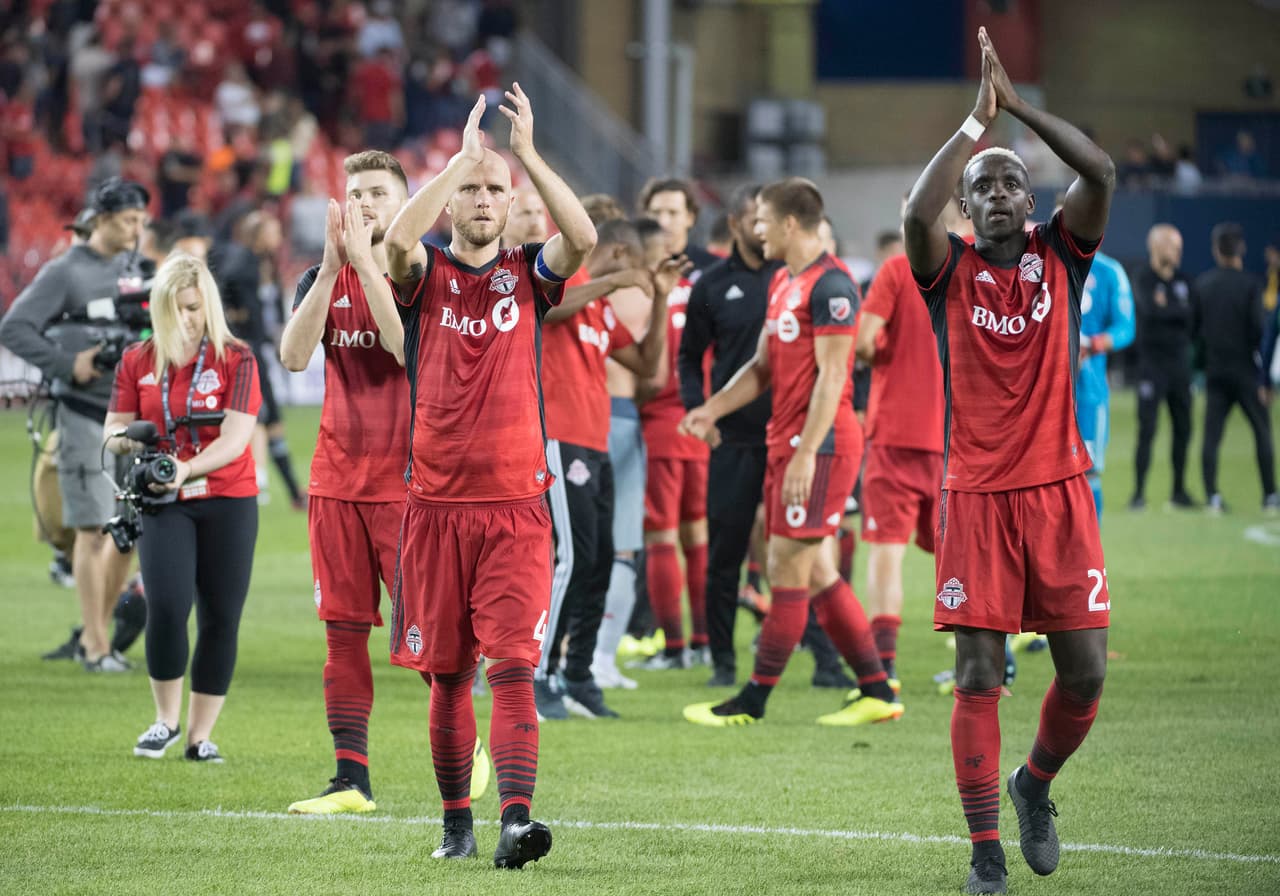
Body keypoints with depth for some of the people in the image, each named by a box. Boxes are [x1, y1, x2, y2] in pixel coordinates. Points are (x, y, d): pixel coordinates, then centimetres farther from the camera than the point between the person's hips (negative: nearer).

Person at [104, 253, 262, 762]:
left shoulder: (236, 360, -3)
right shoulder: (137, 361, 7)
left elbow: (236, 436, -12)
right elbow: (115, 426, 9)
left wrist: (187, 468, -28)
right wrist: (120, 438, -17)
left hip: (228, 500, -1)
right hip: (163, 504, 1)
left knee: (220, 619, -1)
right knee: (166, 606, -16)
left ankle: (200, 734, 10)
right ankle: (166, 720, 3)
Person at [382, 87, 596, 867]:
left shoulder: (528, 273, 7)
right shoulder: (426, 272, 4)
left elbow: (584, 239, -14)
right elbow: (398, 238, -19)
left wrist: (527, 154, -18)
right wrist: (465, 154, -20)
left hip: (516, 505, -1)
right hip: (436, 503, 1)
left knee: (513, 666, -12)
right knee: (448, 674, 7)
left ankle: (516, 819, -21)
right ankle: (456, 822, 19)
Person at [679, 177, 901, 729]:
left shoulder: (830, 286, -13)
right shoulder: (783, 283, 16)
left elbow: (831, 375, -18)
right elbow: (764, 365, 22)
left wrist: (807, 453, -22)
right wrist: (712, 409, 9)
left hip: (821, 444, -10)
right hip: (786, 441, 10)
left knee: (787, 568, -5)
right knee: (816, 572, 9)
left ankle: (753, 701, -1)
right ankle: (876, 691, 12)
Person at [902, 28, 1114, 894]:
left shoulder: (1060, 257, 6)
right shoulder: (950, 270, 2)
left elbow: (1101, 173, -10)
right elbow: (917, 213, -20)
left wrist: (1018, 104, -12)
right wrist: (977, 121, -17)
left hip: (1057, 489, 2)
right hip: (977, 494, -2)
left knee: (1084, 669, -2)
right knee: (979, 675, -5)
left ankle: (1036, 786, 27)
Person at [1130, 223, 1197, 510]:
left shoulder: (1183, 281, 12)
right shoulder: (1143, 280, -6)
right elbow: (1151, 311, -22)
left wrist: (1166, 307, -8)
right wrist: (1180, 311, -11)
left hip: (1180, 361, 6)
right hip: (1152, 364, -6)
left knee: (1183, 429, 7)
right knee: (1147, 429, -7)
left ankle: (1179, 491, 16)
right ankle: (1139, 492, -4)